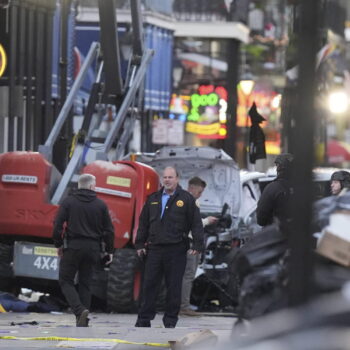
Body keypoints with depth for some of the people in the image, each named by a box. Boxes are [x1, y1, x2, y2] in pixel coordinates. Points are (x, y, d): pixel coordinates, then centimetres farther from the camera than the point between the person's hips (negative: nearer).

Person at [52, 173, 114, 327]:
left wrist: (58, 244, 6)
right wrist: (109, 251, 13)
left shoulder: (68, 202, -2)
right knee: (85, 283, 11)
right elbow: (109, 230, 4)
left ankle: (80, 310, -18)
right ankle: (83, 322, 8)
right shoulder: (100, 205, 4)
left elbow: (58, 225, -6)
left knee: (65, 280, 5)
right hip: (92, 248, 3)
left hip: (73, 246, -3)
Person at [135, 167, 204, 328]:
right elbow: (143, 223, 18)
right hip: (154, 248, 3)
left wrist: (197, 245, -8)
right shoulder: (153, 199, 14)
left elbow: (196, 223, -1)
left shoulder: (186, 199, 2)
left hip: (176, 250, -3)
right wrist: (140, 244, 11)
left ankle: (170, 320, 9)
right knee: (149, 285, 2)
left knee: (174, 286, 1)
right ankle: (143, 320, 7)